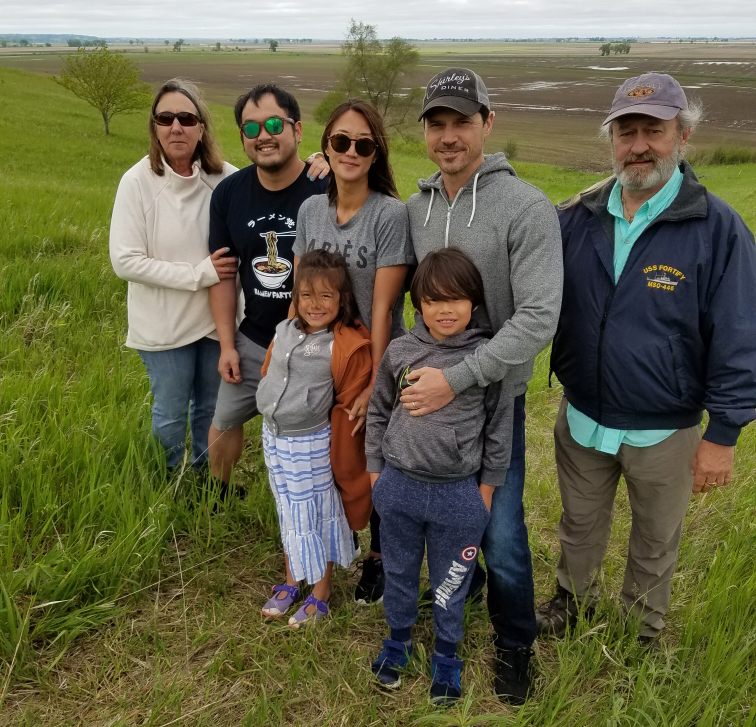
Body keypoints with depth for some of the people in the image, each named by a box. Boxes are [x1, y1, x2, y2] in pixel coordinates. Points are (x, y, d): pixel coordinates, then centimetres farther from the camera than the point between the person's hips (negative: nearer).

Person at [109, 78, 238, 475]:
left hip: (216, 318, 3)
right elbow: (125, 261, -18)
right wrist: (199, 274, -21)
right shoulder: (138, 181, -16)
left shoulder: (225, 178, -11)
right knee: (170, 414, 16)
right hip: (164, 326, -2)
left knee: (211, 407, 22)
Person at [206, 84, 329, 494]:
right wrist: (227, 344, 4)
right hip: (254, 341, 5)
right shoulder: (229, 193, -3)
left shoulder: (328, 190, -18)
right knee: (224, 423, 20)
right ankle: (218, 492, 50)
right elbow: (224, 271, 4)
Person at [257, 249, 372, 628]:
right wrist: (273, 418, 14)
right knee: (289, 515, 21)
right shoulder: (285, 331, -1)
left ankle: (319, 596, 29)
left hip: (311, 443, -6)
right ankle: (291, 583, 41)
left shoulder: (348, 346, -19)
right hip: (273, 436, 6)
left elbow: (349, 406, -14)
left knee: (316, 517, 10)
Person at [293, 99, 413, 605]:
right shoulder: (311, 209, 1)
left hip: (378, 366, -4)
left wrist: (372, 383, -18)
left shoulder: (391, 214, -16)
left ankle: (379, 556, 33)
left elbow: (382, 308, -18)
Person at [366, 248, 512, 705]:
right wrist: (376, 471, 9)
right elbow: (379, 413, 7)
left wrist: (487, 487, 1)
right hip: (398, 487, 2)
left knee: (451, 581, 15)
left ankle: (447, 655, 39)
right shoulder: (399, 353, -5)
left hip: (459, 494, -2)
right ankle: (399, 638, 45)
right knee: (399, 570, 21)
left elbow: (499, 428, -2)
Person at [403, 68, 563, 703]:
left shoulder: (528, 209, -17)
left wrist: (457, 379, -27)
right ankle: (460, 582, 50)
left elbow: (539, 319, -23)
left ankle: (515, 645, 28)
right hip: (427, 387, 5)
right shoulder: (417, 208, 2)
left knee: (502, 537, 2)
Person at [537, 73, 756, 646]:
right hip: (581, 420, 3)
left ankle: (645, 631, 46)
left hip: (664, 432, -2)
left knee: (655, 543, 20)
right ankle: (573, 600, 51)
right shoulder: (577, 218, -4)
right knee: (580, 526, 24)